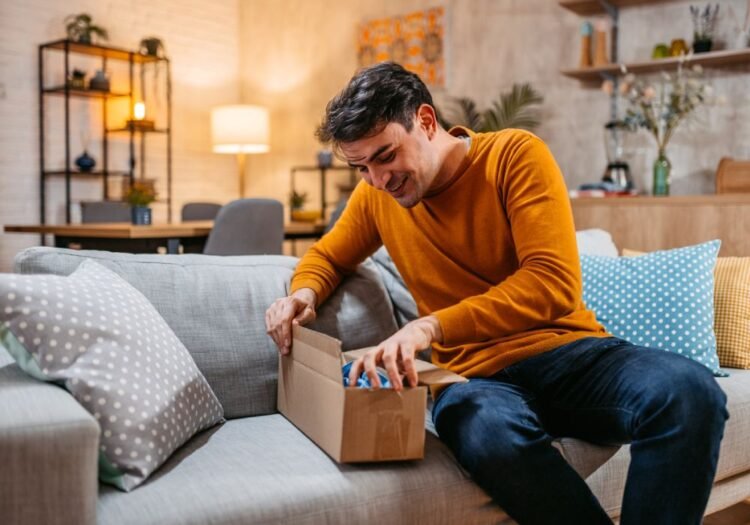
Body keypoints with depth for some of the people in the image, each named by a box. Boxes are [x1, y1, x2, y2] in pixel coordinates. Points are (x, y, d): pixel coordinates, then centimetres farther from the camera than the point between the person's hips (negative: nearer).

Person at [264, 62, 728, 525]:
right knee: (493, 433, -37)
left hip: (567, 350, -1)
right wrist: (305, 292, 0)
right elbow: (328, 256, 26)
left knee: (689, 391, -32)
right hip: (474, 373, 2)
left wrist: (431, 326, -28)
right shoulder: (376, 194, 8)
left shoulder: (516, 154, -6)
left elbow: (555, 283, -17)